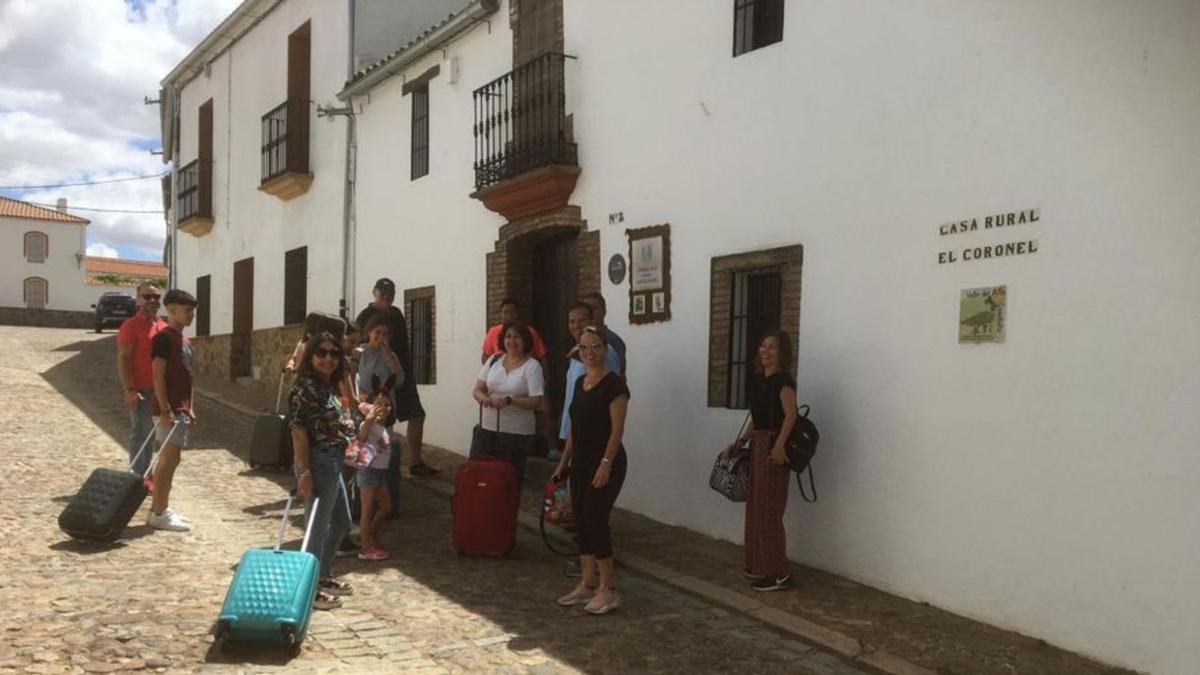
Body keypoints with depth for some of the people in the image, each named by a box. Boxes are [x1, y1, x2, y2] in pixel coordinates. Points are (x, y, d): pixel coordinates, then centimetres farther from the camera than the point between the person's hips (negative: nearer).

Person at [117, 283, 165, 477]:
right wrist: (129, 389, -20)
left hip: (159, 389, 7)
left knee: (151, 433, 15)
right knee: (140, 433, -3)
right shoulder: (131, 326, -9)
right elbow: (123, 359, -14)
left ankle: (146, 474, 25)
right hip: (140, 390, -7)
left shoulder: (163, 326, 13)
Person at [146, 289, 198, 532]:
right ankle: (158, 513, -3)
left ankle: (160, 508, 19)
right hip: (170, 409, -9)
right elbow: (158, 375, -16)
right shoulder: (164, 337, -11)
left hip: (181, 409, 9)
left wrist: (189, 408, 17)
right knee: (169, 459, -8)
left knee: (169, 460, 12)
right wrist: (165, 409, -21)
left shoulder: (184, 340, 17)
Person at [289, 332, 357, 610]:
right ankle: (309, 587, 12)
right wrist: (304, 472, -22)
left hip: (333, 462, 10)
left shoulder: (330, 388, 11)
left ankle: (323, 576, 34)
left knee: (341, 522, 20)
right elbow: (298, 431, -19)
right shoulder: (306, 388, -16)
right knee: (318, 526, 0)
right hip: (318, 462, -10)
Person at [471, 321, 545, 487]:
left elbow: (536, 402, -14)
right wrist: (482, 397, -17)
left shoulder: (532, 366, -8)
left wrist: (508, 400, -26)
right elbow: (477, 389, 7)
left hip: (518, 434, -4)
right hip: (488, 429, 5)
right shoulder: (494, 360, 7)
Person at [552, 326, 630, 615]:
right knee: (581, 523, 10)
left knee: (595, 521, -8)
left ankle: (608, 590, 2)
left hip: (605, 464, -8)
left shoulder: (614, 384, -12)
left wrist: (606, 464, -22)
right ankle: (587, 585, 20)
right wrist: (564, 462, 17)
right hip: (581, 463, 8)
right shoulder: (580, 382, 12)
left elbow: (617, 429, -16)